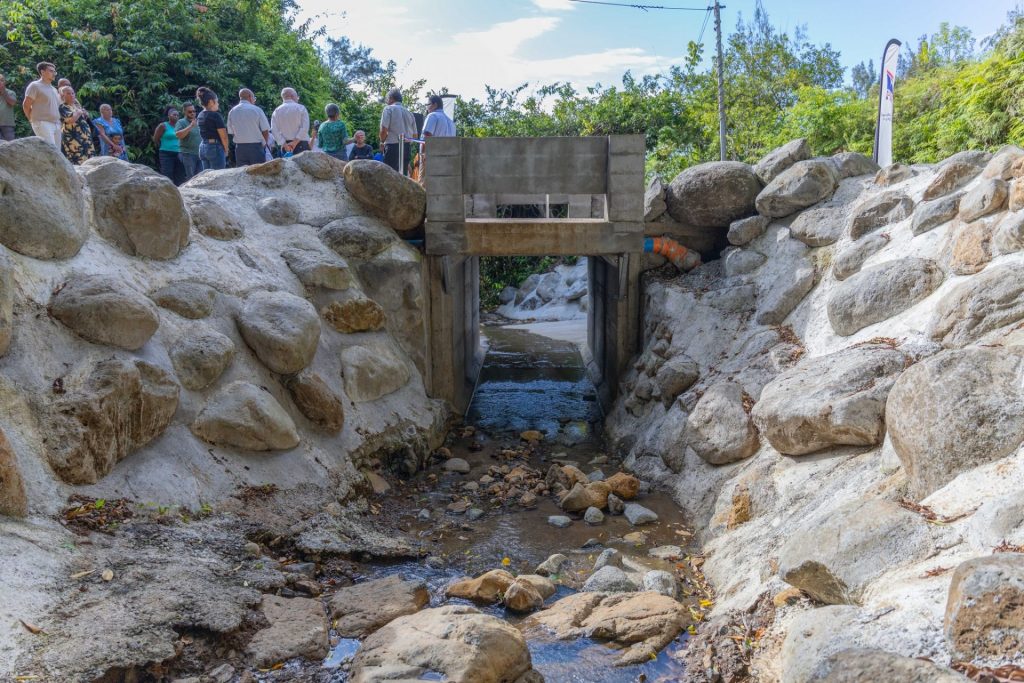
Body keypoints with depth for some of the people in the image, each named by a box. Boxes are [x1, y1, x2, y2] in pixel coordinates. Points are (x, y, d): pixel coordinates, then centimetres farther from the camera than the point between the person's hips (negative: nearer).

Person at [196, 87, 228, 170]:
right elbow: (223, 136, -10)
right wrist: (226, 150, 2)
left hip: (202, 147, 8)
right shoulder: (215, 115, -12)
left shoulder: (200, 115, 12)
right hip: (215, 147, -8)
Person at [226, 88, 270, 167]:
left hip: (239, 148, 4)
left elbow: (231, 132, 7)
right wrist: (264, 144, 10)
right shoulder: (257, 110, -6)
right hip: (256, 146, -4)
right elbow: (265, 131, -5)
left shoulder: (232, 112, 4)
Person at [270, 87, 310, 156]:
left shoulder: (276, 111, 8)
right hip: (301, 145, -3)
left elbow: (274, 130, -1)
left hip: (285, 146, 3)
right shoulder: (301, 108, -1)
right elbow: (305, 128, -12)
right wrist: (295, 142, -11)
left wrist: (284, 144, -6)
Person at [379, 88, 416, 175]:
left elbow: (384, 130, -11)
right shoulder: (409, 112, 15)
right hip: (407, 147, 6)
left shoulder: (388, 109, -2)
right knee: (403, 175, 9)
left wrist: (382, 142, 5)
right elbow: (415, 135, 14)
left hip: (393, 145, -6)